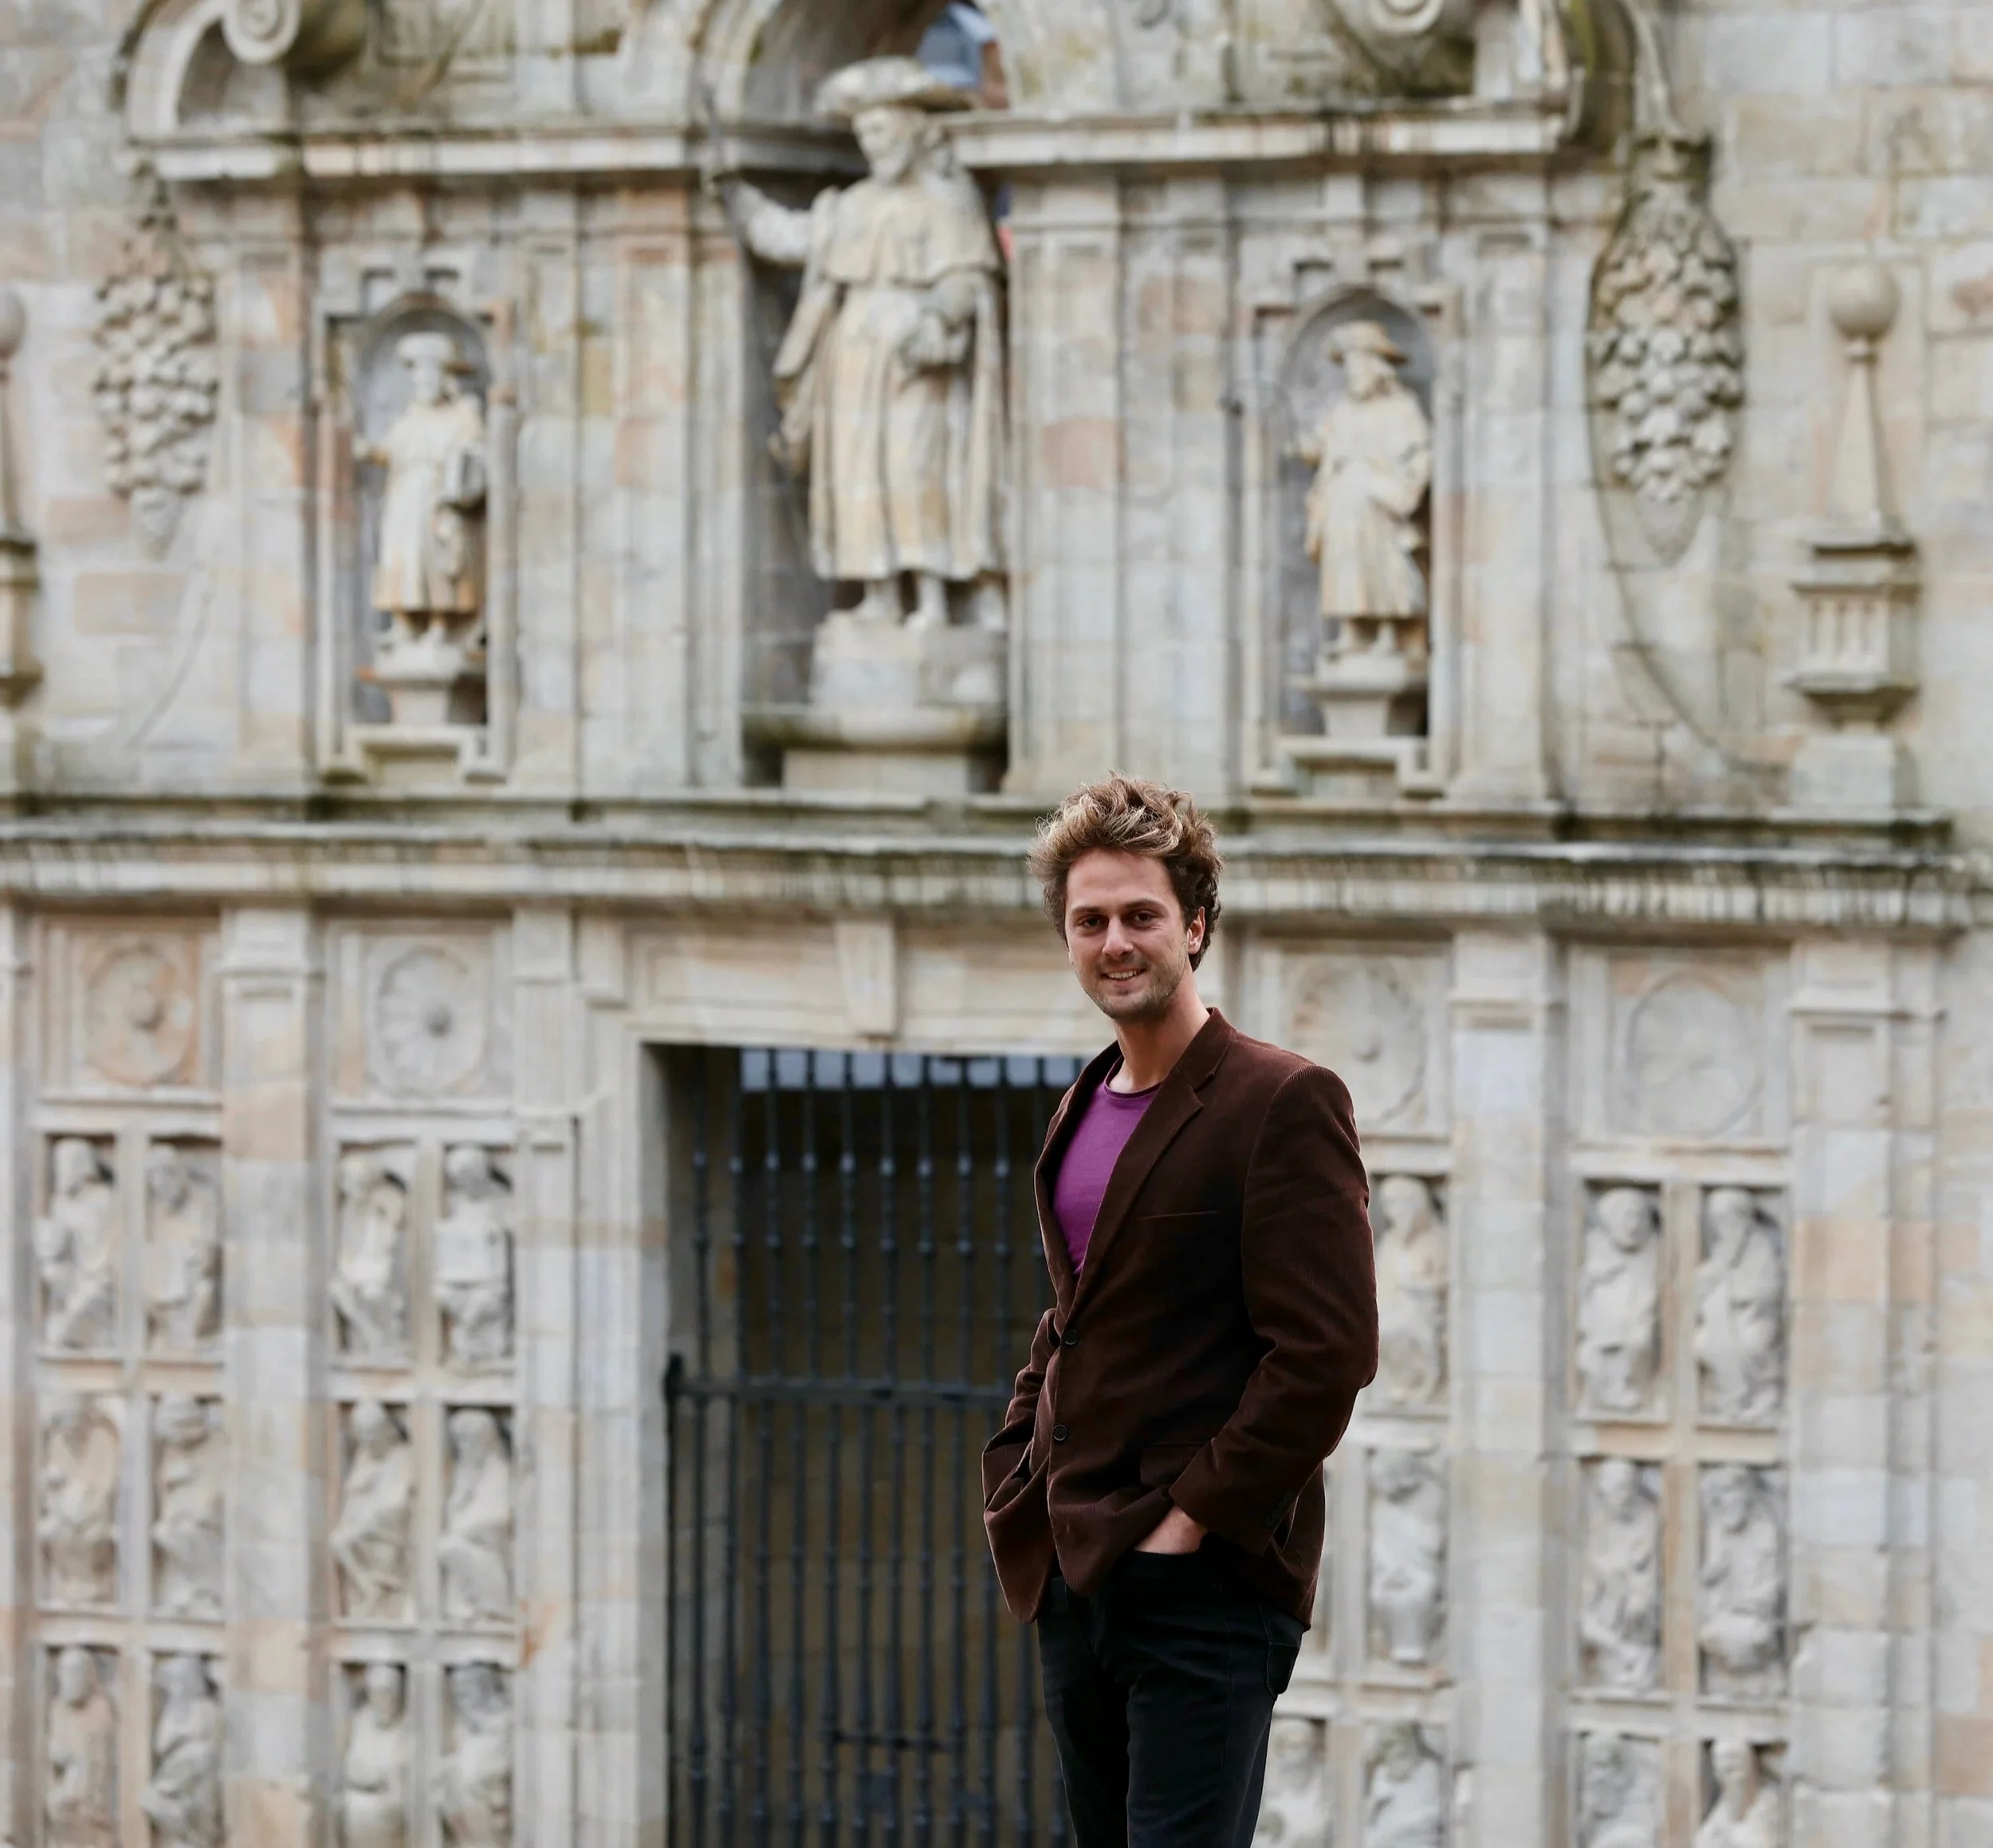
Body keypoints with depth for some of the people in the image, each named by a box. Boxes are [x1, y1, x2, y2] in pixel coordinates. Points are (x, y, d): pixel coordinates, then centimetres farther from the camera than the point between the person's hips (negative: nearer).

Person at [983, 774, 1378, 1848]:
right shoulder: (1084, 1111, 17)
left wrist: (1196, 1518, -16)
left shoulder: (1284, 1102, -8)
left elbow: (1326, 1351, -15)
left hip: (1209, 1585, -8)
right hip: (1077, 1576, 8)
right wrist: (1015, 1479, 13)